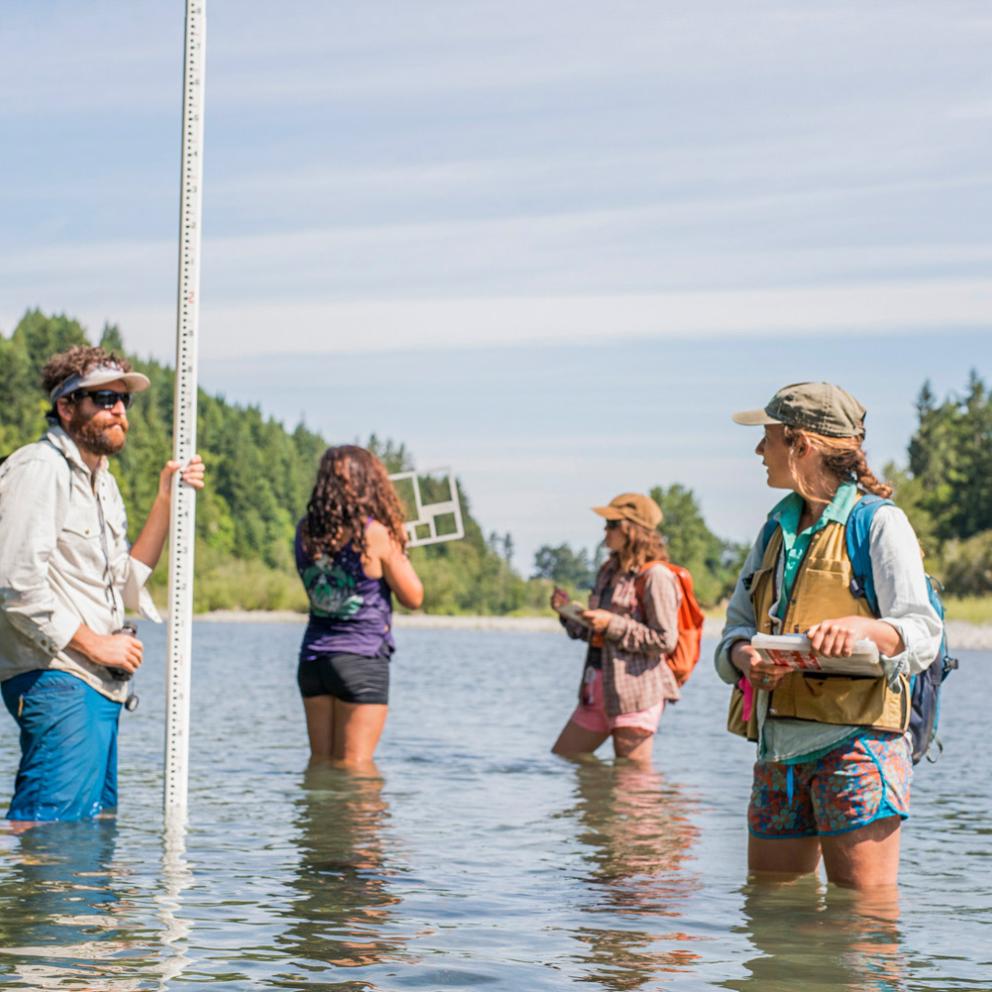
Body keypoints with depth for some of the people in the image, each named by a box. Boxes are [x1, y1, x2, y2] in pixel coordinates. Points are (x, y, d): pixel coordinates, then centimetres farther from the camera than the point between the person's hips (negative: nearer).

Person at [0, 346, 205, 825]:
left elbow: (123, 586, 17)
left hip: (98, 686, 10)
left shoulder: (103, 482, 20)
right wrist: (94, 643, -12)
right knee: (49, 824, -16)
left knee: (95, 821, 11)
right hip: (55, 679, -10)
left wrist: (165, 503, 10)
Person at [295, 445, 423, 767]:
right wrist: (398, 547, 6)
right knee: (354, 767, 0)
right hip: (362, 660, -5)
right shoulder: (375, 533, -13)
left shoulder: (306, 531, 2)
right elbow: (413, 597, -6)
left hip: (313, 658, 5)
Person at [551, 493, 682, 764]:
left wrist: (613, 623, -18)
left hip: (636, 691, -9)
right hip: (598, 688, 9)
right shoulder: (609, 571, 15)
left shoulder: (654, 578, -12)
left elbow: (665, 640, -17)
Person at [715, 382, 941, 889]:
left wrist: (862, 627, -31)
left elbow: (922, 634, -10)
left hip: (857, 743, -7)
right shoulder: (777, 529, 18)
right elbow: (738, 623, 15)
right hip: (779, 747, 7)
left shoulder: (879, 523, -3)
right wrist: (744, 656, -9)